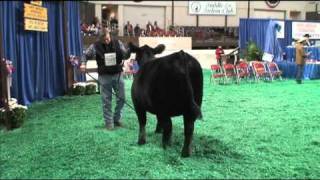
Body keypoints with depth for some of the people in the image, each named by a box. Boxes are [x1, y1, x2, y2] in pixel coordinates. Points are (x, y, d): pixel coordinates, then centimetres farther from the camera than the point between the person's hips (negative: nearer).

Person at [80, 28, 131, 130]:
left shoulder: (117, 43, -2)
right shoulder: (95, 46, -6)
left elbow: (125, 56, 0)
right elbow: (86, 55, 2)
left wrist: (129, 50, -21)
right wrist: (83, 63, -17)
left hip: (118, 75, 2)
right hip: (104, 76, -2)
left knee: (121, 98, 8)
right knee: (106, 101, 3)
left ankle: (117, 119, 26)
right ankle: (109, 122, 15)